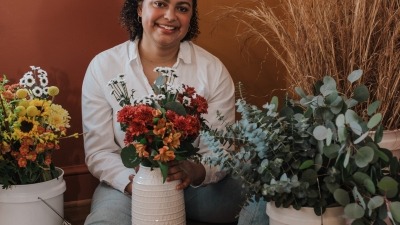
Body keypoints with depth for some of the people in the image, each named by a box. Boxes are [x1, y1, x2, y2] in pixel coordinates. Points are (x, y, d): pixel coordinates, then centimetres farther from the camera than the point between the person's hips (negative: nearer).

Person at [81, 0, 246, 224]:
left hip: (194, 185, 1)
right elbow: (98, 151, -5)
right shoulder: (103, 67, -6)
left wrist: (197, 172, -30)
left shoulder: (213, 70, -6)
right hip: (127, 185, -1)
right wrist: (134, 184, -24)